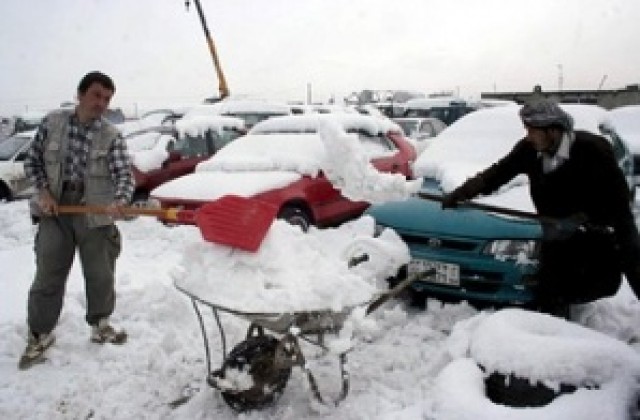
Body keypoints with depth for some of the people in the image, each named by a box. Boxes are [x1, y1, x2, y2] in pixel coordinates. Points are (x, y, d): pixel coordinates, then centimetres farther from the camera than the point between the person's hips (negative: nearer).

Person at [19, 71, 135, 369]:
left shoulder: (112, 136, -5)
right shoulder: (52, 122, 0)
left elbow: (124, 175, -16)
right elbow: (32, 161, 9)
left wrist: (119, 201, -36)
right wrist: (43, 191, -6)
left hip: (96, 215, 0)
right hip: (55, 211, 1)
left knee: (100, 275, 9)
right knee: (48, 276, 6)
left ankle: (100, 326, 30)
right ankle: (40, 335, 23)